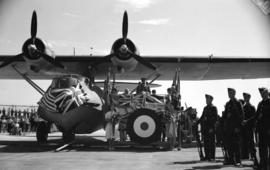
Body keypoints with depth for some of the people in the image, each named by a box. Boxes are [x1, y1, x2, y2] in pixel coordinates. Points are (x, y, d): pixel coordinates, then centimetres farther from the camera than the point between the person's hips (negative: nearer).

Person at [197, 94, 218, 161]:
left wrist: (212, 127, -16)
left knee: (211, 142, -2)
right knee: (205, 142, 7)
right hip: (205, 128, 7)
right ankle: (207, 156, 13)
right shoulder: (205, 108, 17)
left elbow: (215, 118, -9)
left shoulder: (213, 108, -4)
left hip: (211, 128, -7)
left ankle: (212, 156, 2)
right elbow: (202, 117, 21)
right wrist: (197, 122, 9)